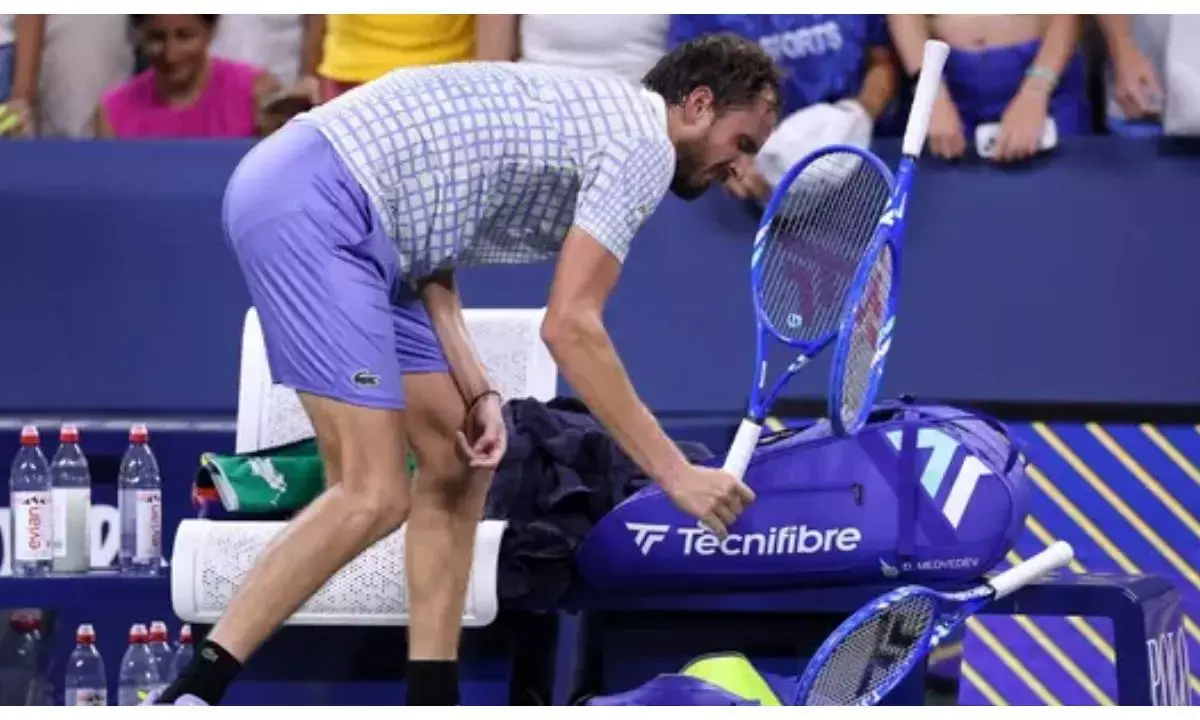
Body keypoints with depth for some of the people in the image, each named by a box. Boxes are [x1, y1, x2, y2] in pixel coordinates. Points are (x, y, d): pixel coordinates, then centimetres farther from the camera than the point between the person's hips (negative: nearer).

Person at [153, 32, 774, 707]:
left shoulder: (591, 115, 24)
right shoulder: (644, 144, -6)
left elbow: (430, 261, 18)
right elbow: (570, 327, -13)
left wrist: (477, 392, 6)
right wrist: (675, 472, -9)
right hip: (310, 207, -11)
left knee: (458, 462, 13)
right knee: (374, 497, -13)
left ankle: (432, 702, 16)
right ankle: (189, 697, -12)